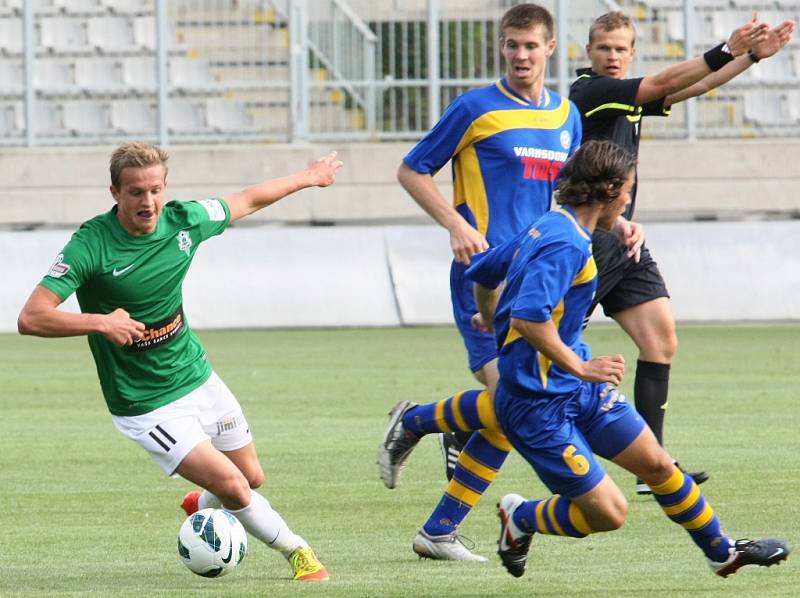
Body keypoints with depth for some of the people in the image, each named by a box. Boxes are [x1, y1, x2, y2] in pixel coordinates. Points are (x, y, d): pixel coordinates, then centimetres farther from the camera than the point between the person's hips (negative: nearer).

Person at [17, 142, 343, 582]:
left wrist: (308, 178, 26)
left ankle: (201, 506, 49)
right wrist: (100, 322, -38)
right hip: (146, 406, -6)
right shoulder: (91, 246, -24)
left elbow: (247, 201, 13)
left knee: (252, 478, 16)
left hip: (197, 377, 6)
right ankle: (297, 552, 12)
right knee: (233, 487, -13)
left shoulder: (183, 221, -8)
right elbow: (31, 319, -28)